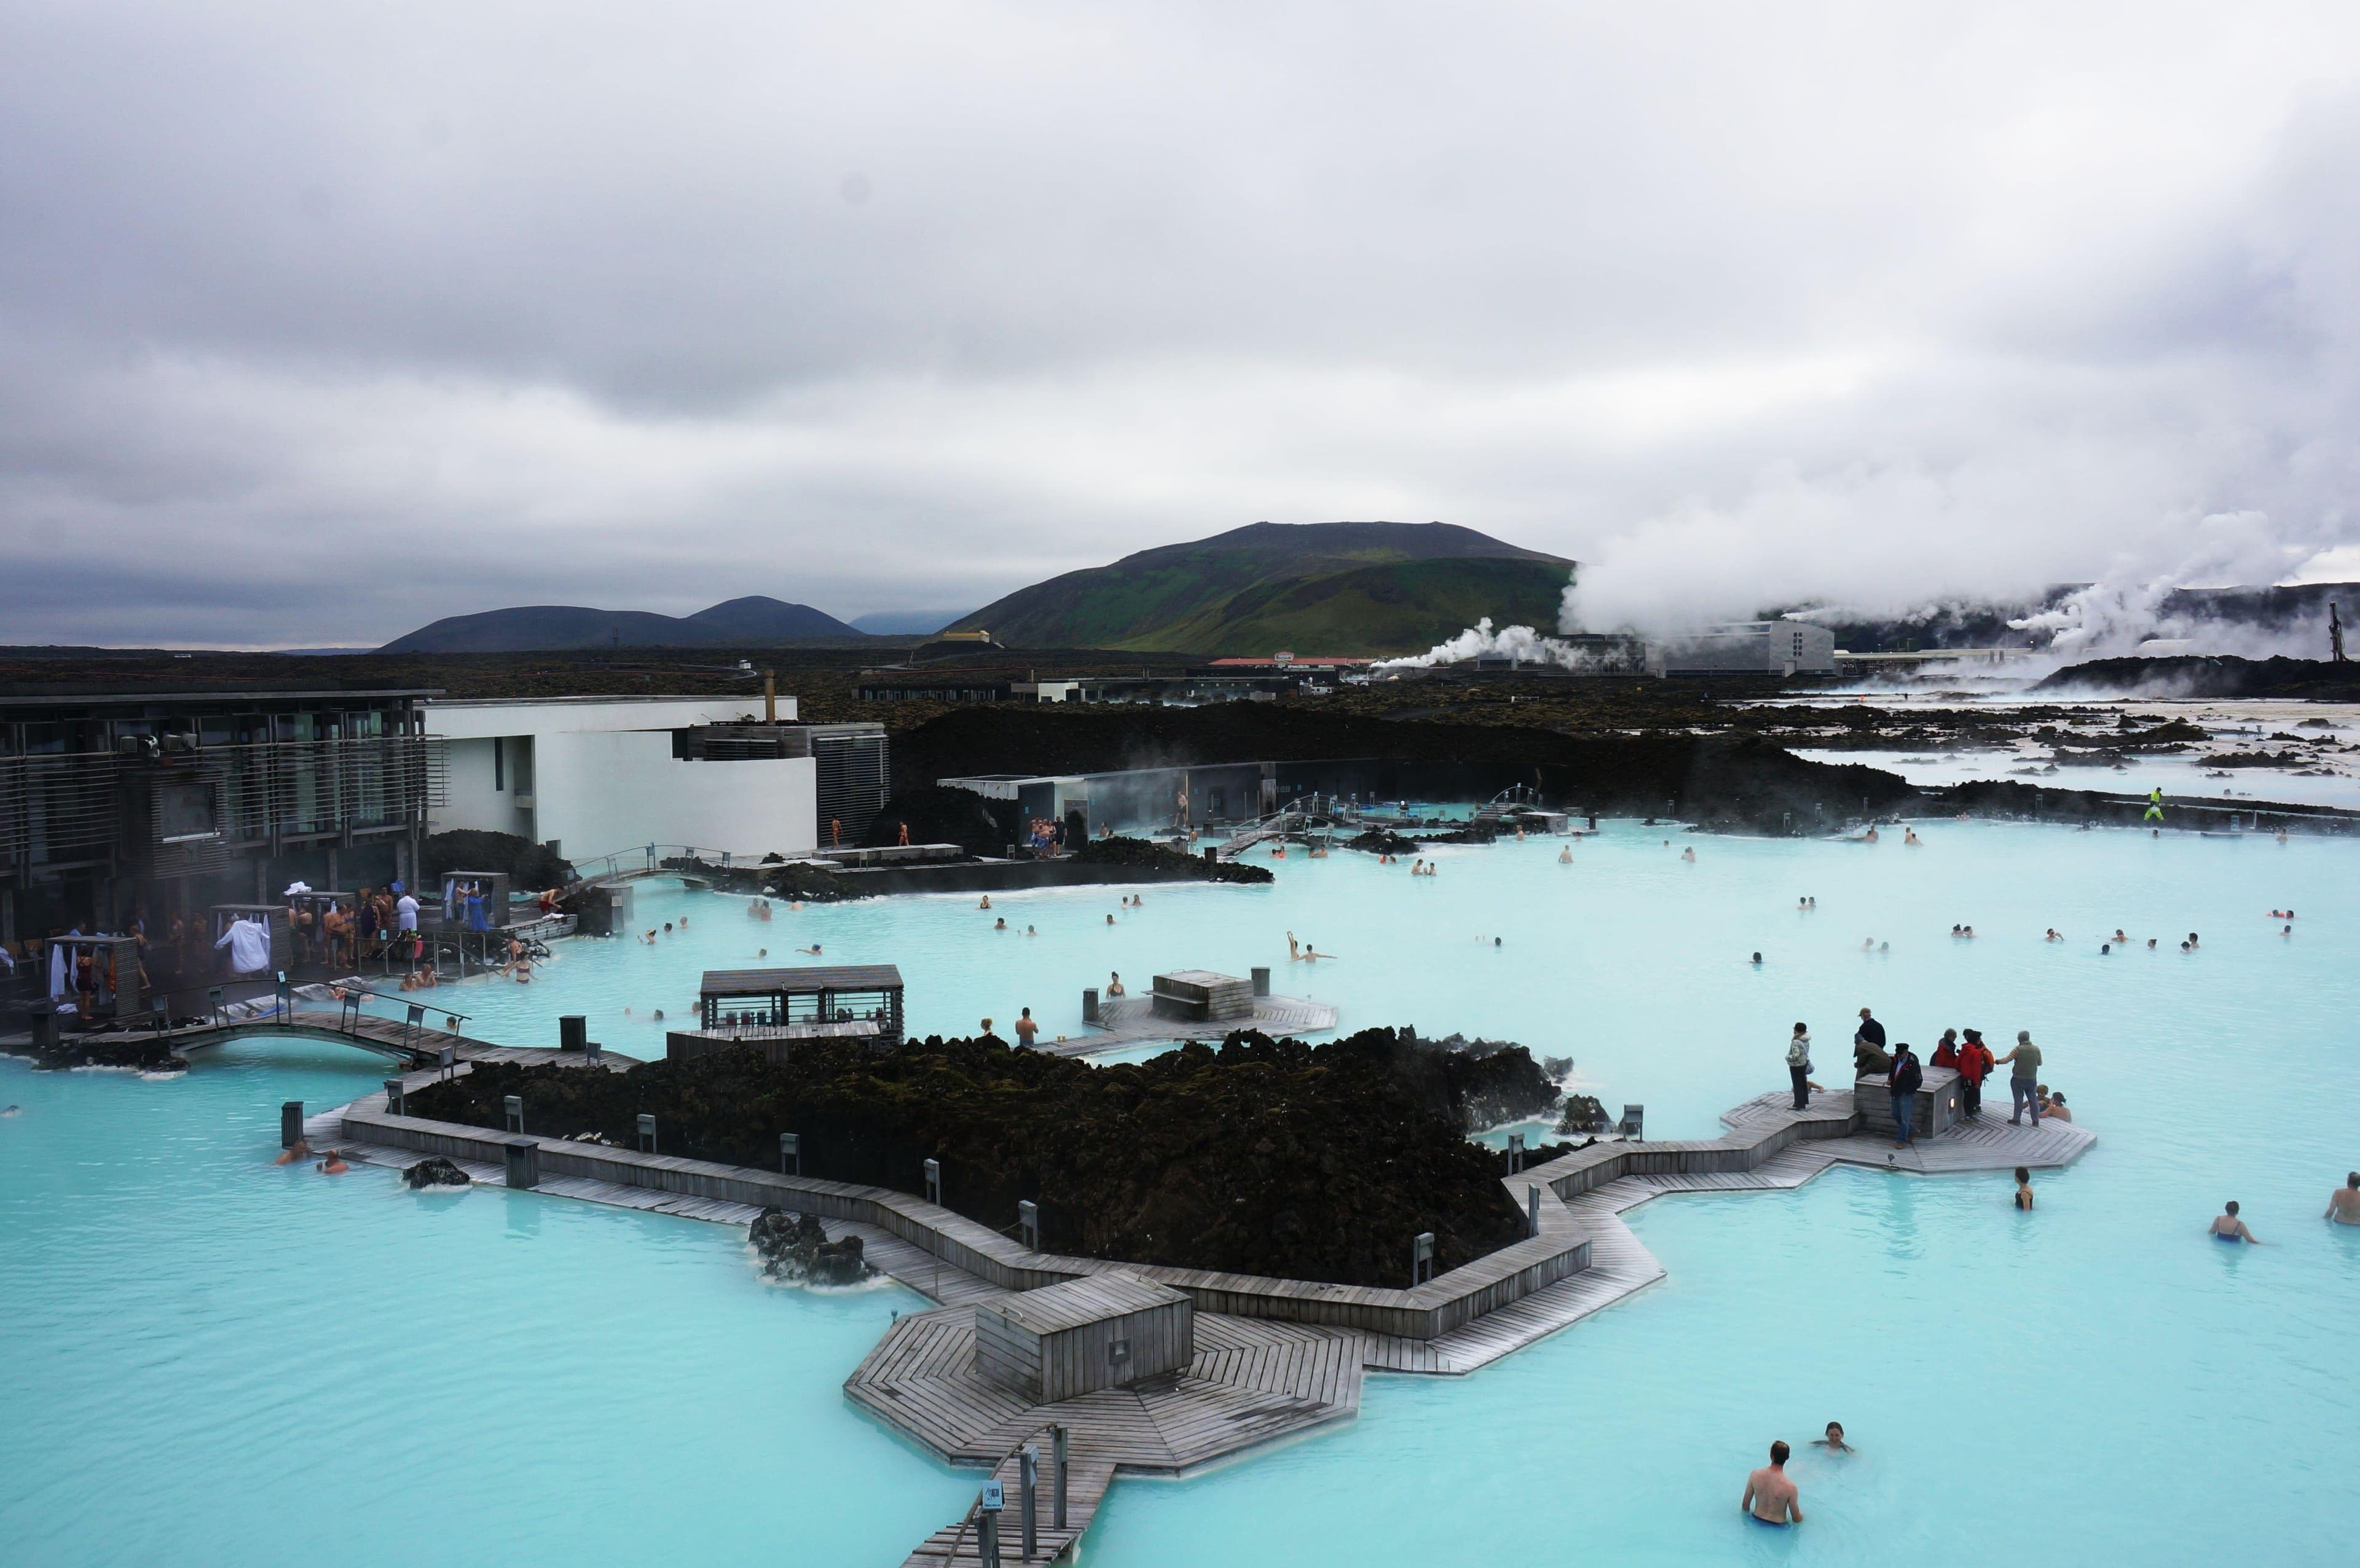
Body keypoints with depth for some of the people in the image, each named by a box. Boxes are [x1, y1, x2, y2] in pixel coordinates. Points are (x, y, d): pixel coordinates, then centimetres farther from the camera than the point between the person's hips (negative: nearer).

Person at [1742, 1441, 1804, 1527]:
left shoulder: (1755, 1475, -18)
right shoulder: (1790, 1487, -28)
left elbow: (1745, 1506, -7)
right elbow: (1797, 1519, -14)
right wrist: (1801, 1516, 8)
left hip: (1757, 1521, 2)